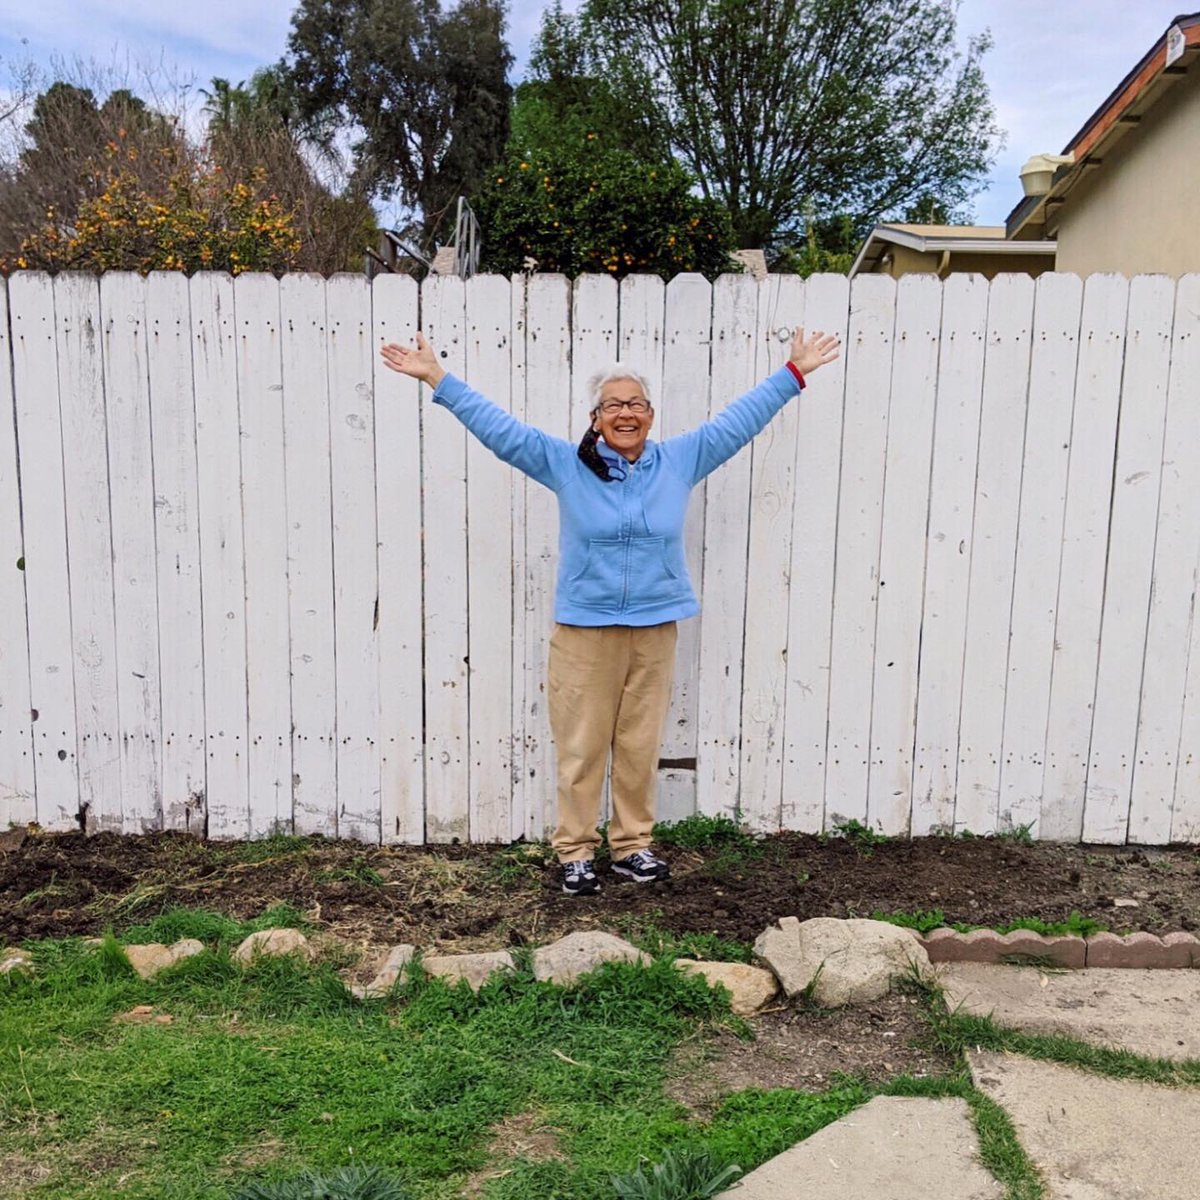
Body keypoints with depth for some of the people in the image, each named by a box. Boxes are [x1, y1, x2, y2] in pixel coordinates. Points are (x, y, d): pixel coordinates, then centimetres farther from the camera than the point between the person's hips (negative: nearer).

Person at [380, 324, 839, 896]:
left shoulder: (680, 461, 6)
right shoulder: (564, 464, 0)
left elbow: (738, 419, 12)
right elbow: (497, 426, 0)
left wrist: (793, 373, 16)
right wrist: (436, 377, -3)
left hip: (654, 632, 2)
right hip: (584, 631, -2)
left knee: (640, 747, 10)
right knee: (581, 747, 3)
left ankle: (633, 845, 26)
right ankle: (575, 852, 17)